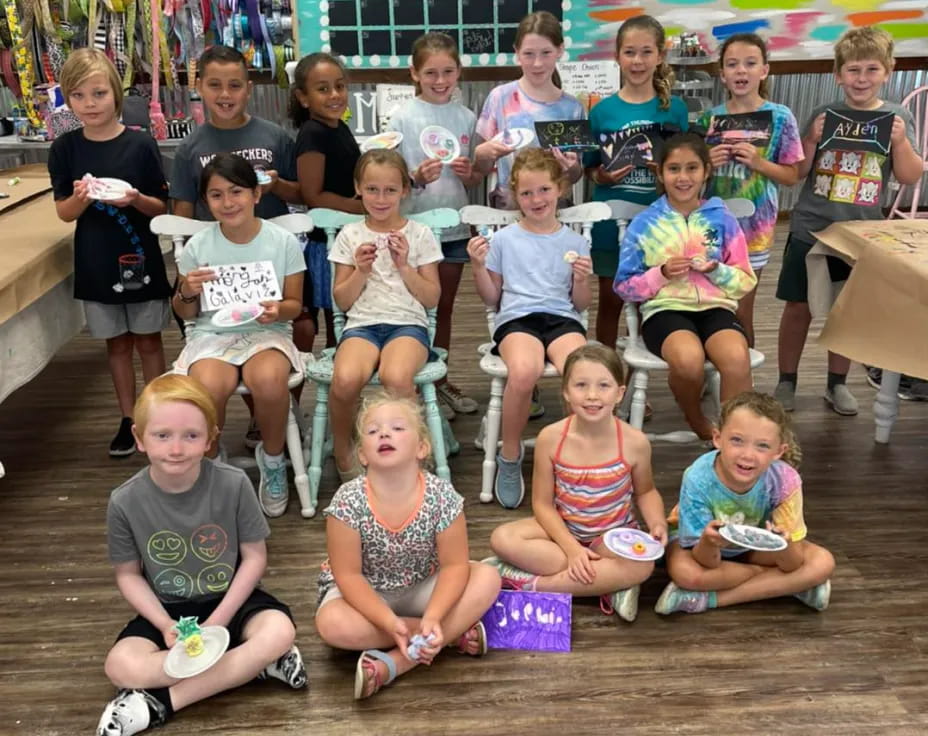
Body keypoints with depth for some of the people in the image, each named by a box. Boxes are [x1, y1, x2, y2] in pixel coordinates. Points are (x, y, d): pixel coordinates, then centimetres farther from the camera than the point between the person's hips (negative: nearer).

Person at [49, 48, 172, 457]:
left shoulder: (140, 145, -10)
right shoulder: (64, 149, -3)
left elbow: (163, 208, -4)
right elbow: (64, 213, 0)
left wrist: (136, 200, -25)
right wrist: (80, 198, -21)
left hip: (140, 260, -2)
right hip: (95, 265, 2)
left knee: (148, 341, 10)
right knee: (116, 344, 14)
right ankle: (128, 419, 26)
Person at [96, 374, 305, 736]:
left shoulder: (234, 484, -18)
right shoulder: (125, 502, -14)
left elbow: (255, 557, -9)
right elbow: (128, 575, -2)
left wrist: (217, 622, -15)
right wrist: (166, 626, -16)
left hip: (229, 600, -1)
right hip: (167, 609, 1)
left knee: (279, 631, -30)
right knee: (121, 667, -27)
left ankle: (161, 701, -20)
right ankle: (252, 663, -20)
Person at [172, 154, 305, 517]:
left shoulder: (283, 242, -2)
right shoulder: (197, 246, 0)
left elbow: (294, 304, 5)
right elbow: (187, 314, 9)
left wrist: (278, 310, -18)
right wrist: (187, 293, -14)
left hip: (267, 333, -1)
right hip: (212, 334, 1)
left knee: (269, 380, -37)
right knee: (208, 388, -34)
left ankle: (272, 459, -4)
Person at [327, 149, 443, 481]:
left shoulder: (420, 234, 10)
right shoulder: (349, 235, 12)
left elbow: (432, 298, 7)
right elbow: (342, 301, 11)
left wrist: (404, 266, -5)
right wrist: (361, 271, -5)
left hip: (408, 323, -1)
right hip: (362, 324, 1)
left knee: (396, 377, -38)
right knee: (345, 379, -35)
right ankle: (342, 451, -5)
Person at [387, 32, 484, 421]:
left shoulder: (466, 117, 3)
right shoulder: (402, 118, -8)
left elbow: (476, 179, 9)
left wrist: (469, 174, -14)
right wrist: (417, 178, -27)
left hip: (454, 226, 4)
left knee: (444, 307, 15)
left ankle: (441, 380, 28)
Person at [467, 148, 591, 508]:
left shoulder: (575, 242, 16)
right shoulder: (504, 239, 13)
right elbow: (491, 299, 16)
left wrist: (582, 280, -3)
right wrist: (478, 265, 1)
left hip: (563, 318, 1)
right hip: (516, 318, -1)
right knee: (524, 372, -37)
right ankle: (510, 457, -12)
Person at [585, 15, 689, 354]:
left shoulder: (674, 108, 1)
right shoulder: (602, 111, -1)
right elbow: (588, 167, 4)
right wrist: (600, 177, -16)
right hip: (611, 219, -1)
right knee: (611, 298, 9)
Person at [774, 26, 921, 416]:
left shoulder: (898, 116, 2)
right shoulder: (825, 114, 0)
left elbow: (910, 177, 0)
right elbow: (798, 171, 1)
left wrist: (901, 141, -15)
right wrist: (812, 140, -15)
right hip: (810, 229, -1)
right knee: (798, 307, 4)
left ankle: (837, 383, 25)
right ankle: (786, 381, 18)